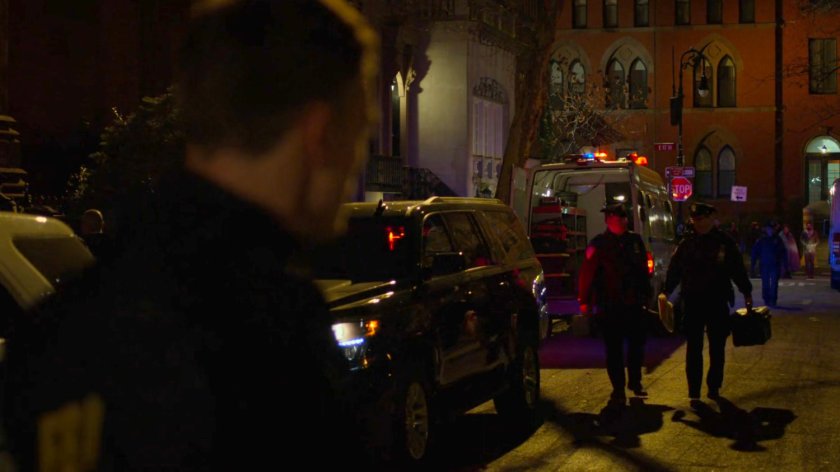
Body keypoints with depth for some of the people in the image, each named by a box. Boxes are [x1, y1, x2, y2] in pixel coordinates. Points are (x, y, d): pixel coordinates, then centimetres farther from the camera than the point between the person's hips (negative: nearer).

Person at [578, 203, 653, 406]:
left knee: (637, 343, 10)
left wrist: (646, 294, 15)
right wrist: (584, 300, -11)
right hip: (609, 306, -4)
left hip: (634, 303, 4)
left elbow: (643, 269, 15)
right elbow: (586, 273, -8)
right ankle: (618, 389, 9)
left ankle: (635, 382, 28)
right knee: (614, 348, 2)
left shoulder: (635, 240, 9)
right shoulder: (599, 244, -6)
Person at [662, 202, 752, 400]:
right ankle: (693, 393, 7)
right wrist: (665, 292, -2)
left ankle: (714, 389, 17)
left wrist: (746, 293, 1)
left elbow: (738, 269, 4)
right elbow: (674, 271, 6)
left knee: (717, 349, 7)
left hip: (717, 302, -1)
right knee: (693, 349, 3)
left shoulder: (725, 243, 1)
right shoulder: (686, 244, 4)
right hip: (693, 302, 1)